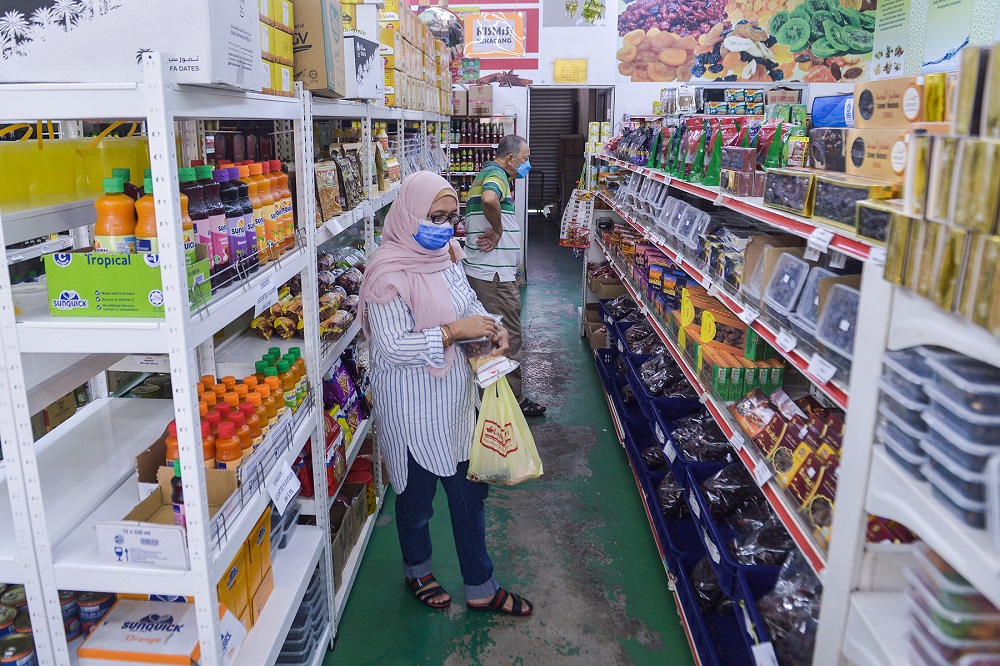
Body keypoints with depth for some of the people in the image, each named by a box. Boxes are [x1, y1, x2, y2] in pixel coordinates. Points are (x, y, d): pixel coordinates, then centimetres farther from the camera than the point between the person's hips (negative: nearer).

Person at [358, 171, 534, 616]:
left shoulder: (447, 254, 3)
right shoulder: (389, 273, -22)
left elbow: (467, 300, 18)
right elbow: (392, 348, -25)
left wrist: (492, 328, -2)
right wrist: (452, 332, -27)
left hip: (455, 398, 8)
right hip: (413, 409, -7)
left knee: (470, 491, 15)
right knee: (416, 496, 15)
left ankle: (481, 588, 33)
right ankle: (417, 571, 44)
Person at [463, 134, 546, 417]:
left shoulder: (488, 174, 18)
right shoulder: (496, 174, -15)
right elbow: (489, 200, -38)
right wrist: (498, 230, -23)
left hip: (480, 271, 11)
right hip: (495, 274, -11)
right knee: (509, 338, 0)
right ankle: (514, 400, 11)